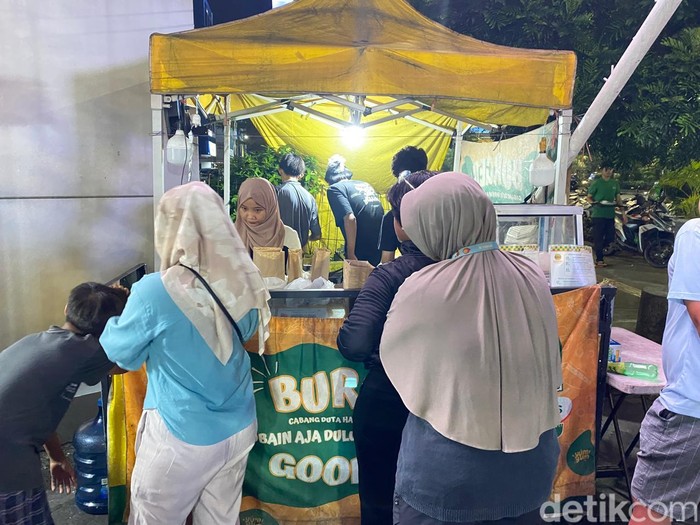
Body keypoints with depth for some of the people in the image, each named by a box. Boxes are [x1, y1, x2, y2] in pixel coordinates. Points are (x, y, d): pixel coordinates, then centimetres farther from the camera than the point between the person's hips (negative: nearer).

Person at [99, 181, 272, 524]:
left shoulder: (154, 292, -22)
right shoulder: (242, 285, -8)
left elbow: (120, 353, -6)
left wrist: (115, 316, 15)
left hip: (181, 437, -4)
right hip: (238, 430, 5)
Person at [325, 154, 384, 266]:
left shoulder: (334, 189, -3)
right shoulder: (365, 185, 18)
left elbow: (350, 219, -19)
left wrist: (351, 254, -17)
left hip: (362, 256, -7)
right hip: (381, 255, 7)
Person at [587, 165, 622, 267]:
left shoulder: (615, 183, 14)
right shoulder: (596, 183, -1)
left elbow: (618, 198, 18)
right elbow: (589, 197, 1)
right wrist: (594, 202, -20)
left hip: (610, 214, 6)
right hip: (598, 214, -5)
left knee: (610, 237, 6)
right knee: (598, 237, -5)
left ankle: (597, 249, 29)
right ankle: (599, 259, 1)